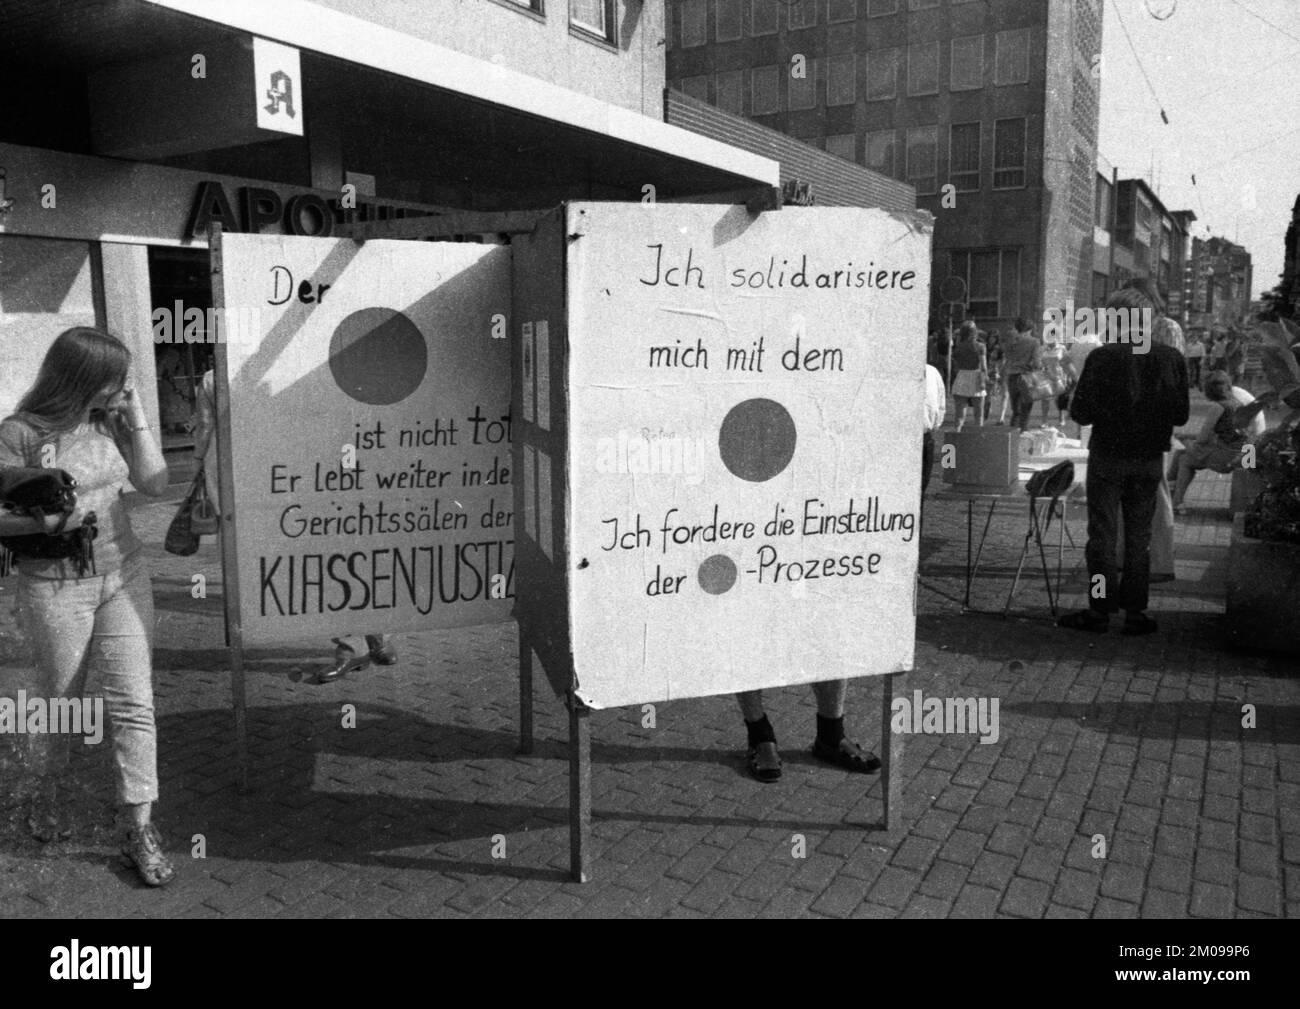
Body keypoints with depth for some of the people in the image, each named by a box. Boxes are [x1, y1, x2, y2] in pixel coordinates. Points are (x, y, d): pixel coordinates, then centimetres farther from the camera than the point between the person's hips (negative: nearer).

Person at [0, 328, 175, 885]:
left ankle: (140, 828, 8)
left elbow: (155, 483, 1)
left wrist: (136, 417, -4)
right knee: (57, 696, 14)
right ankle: (47, 787, 44)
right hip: (55, 585, -4)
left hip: (124, 574, 4)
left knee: (134, 702, 1)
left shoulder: (110, 420, 3)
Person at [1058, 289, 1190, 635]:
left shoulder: (1102, 357, -14)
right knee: (1139, 537, 12)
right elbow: (1181, 415, 1)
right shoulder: (1172, 358, -3)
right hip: (1149, 460, 3)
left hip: (1107, 457, -3)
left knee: (1102, 535, 6)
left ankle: (1100, 610, 9)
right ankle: (1135, 612, 16)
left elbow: (1080, 412, -13)